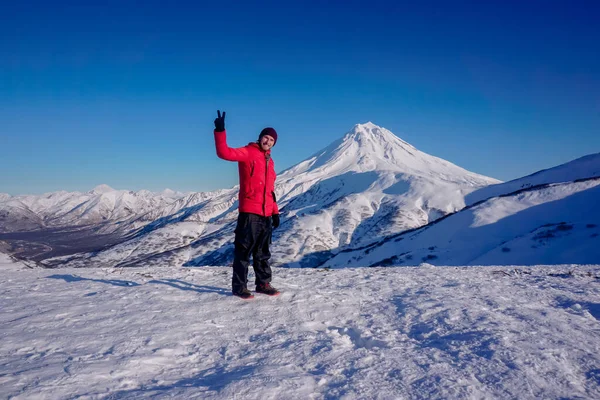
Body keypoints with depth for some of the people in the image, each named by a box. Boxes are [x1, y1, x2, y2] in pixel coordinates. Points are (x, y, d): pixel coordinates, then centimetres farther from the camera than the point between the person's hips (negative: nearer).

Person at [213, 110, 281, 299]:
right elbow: (224, 153, -19)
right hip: (249, 212, -7)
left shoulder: (269, 161, 19)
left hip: (266, 214, 7)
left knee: (263, 251, 13)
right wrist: (220, 131, -31)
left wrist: (275, 211, 18)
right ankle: (239, 286, 6)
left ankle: (263, 283, 22)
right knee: (244, 249, -2)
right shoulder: (247, 153, -2)